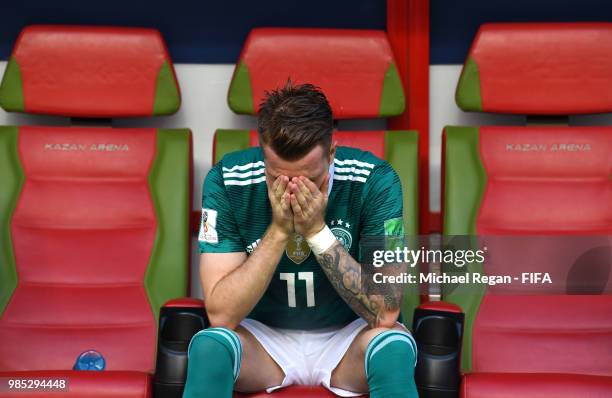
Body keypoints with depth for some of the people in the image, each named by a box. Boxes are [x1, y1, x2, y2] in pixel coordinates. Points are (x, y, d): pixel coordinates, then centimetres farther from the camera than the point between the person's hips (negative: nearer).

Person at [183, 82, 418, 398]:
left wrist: (318, 231, -31)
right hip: (263, 337, 0)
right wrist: (278, 231, -30)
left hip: (347, 337, 0)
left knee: (395, 347, -33)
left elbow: (385, 313, -23)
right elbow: (221, 315, -20)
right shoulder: (227, 181, -18)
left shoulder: (374, 180, -20)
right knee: (208, 346, -32)